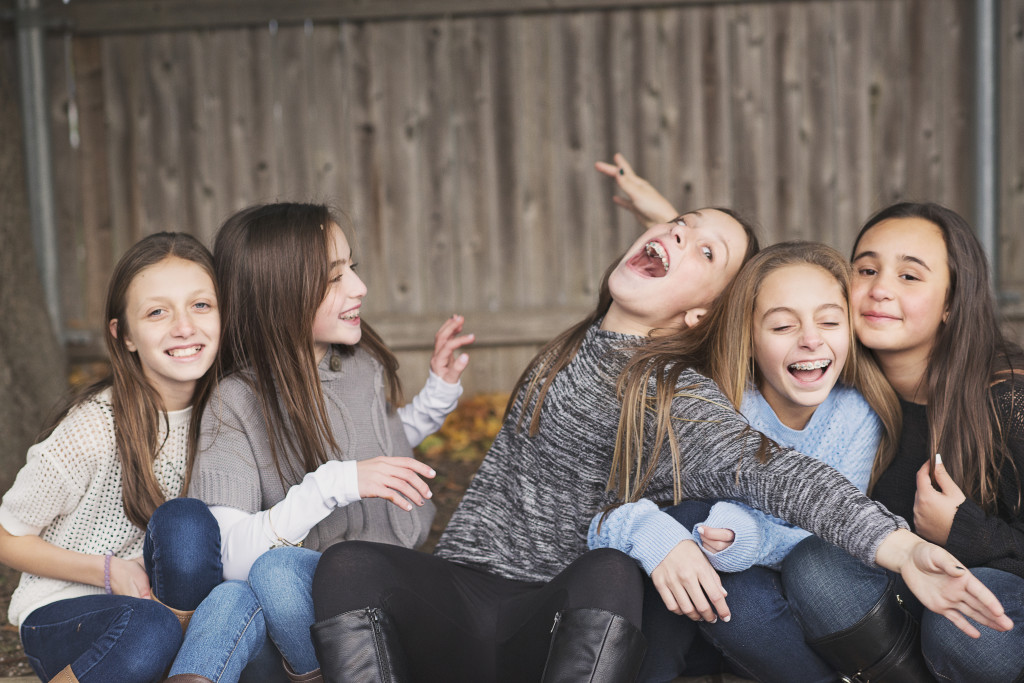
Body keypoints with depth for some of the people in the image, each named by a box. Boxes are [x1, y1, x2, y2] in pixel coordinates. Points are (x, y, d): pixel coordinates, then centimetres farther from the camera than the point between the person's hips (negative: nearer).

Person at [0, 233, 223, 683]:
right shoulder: (95, 428, -20)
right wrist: (109, 570, -20)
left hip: (165, 599, 4)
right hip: (60, 615, -4)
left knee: (186, 522, -28)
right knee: (149, 630, -37)